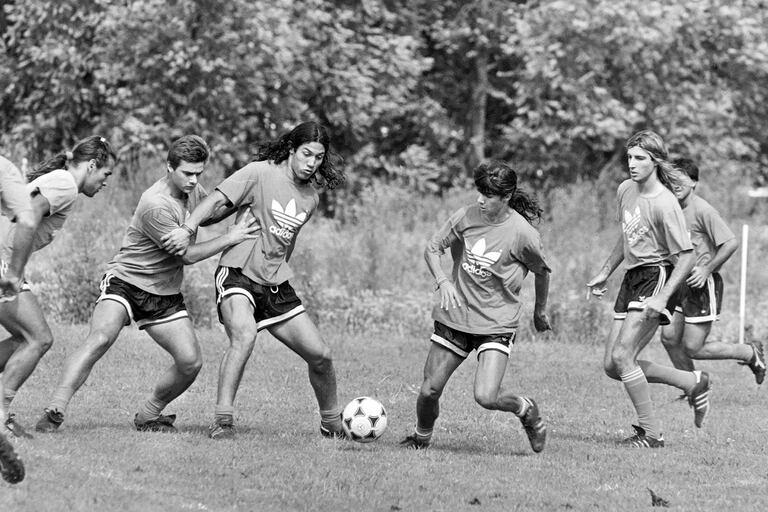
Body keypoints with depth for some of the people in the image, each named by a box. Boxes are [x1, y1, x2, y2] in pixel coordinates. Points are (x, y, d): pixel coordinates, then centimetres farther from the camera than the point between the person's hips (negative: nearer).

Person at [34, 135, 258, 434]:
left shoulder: (192, 190, 3)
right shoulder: (156, 205, -23)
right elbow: (187, 255, -16)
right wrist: (230, 238, -11)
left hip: (165, 294, 8)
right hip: (125, 282, -8)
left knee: (190, 362, -6)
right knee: (100, 338, -31)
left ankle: (148, 416, 17)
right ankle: (54, 412, -34)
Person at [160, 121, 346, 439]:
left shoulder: (310, 198, 12)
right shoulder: (261, 173, -7)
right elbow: (218, 200, -14)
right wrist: (188, 229, -28)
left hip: (276, 286, 6)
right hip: (238, 274, -6)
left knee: (320, 355, 2)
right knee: (245, 335, -33)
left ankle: (332, 423, 25)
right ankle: (222, 421, -31)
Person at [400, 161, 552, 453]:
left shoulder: (522, 234, -13)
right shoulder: (466, 217, -4)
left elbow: (542, 272, 5)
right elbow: (432, 249, 6)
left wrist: (540, 312, 17)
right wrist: (443, 281, -12)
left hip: (497, 323, -4)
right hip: (455, 317, 4)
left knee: (486, 397, -19)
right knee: (429, 391, 1)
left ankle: (527, 411, 12)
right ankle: (421, 438, 30)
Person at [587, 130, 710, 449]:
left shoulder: (664, 204, -17)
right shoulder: (625, 190, 7)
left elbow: (686, 256, -17)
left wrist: (662, 298, -26)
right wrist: (604, 274, 24)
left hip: (657, 276, -9)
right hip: (632, 278, 9)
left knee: (621, 356, -18)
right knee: (612, 366, 5)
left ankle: (650, 433, -7)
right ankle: (693, 382, 20)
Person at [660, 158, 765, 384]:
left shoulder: (703, 211, -17)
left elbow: (731, 243, -22)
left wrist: (707, 269, -19)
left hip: (703, 286, -8)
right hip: (682, 284, 8)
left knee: (693, 348, -5)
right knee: (669, 338, 3)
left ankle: (751, 353, 14)